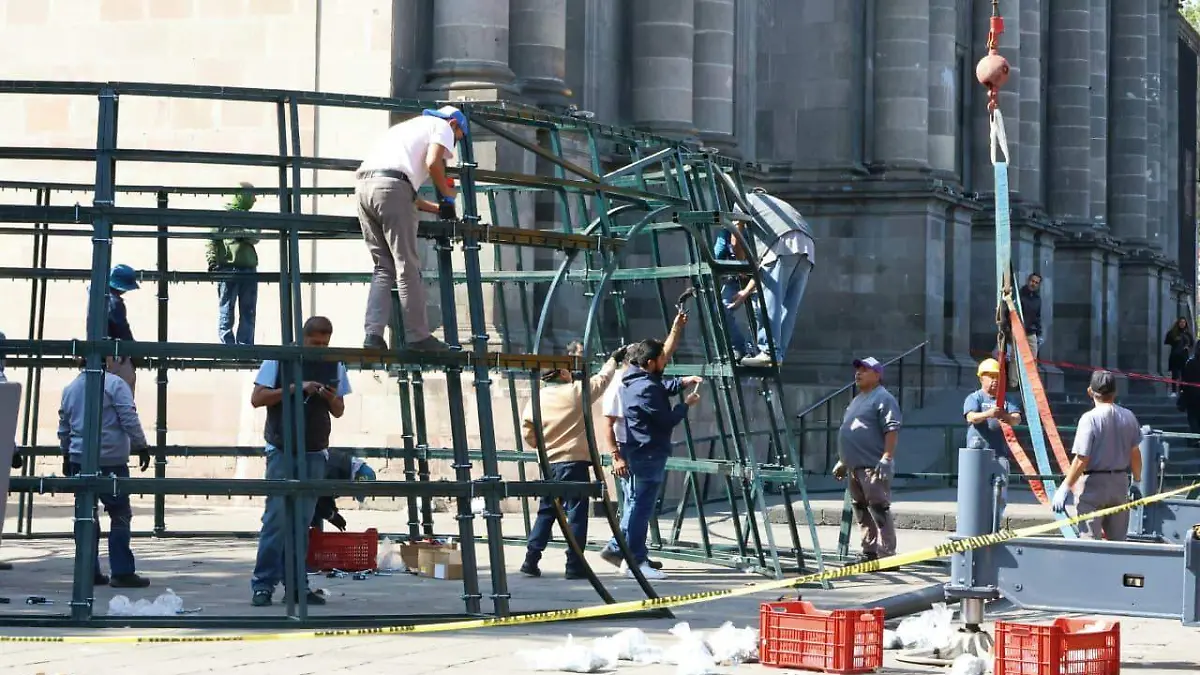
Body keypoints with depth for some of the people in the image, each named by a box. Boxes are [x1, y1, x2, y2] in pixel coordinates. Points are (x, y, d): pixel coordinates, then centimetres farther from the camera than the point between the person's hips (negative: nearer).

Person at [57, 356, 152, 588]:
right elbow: (130, 420, -13)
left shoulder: (70, 389, 10)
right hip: (110, 461, -6)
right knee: (120, 515, -2)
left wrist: (66, 456, 29)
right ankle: (122, 572, -6)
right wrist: (142, 447, -4)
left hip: (79, 461, 6)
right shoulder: (114, 384, -9)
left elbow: (64, 427, 18)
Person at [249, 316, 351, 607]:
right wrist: (295, 388, -15)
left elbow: (338, 411, 15)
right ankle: (263, 583, -5)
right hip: (282, 450, -4)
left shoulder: (334, 366, 9)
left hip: (314, 453, 4)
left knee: (303, 520, 5)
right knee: (277, 516, -8)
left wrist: (331, 398, -8)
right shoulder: (280, 359, -2)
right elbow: (257, 399, -6)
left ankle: (296, 584, 9)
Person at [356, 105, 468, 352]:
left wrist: (436, 208, 34)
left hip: (363, 184, 8)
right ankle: (418, 336, -2)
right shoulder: (442, 127, 14)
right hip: (391, 184, -8)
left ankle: (373, 334, -2)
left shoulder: (410, 126, 37)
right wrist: (446, 193, 10)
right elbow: (432, 162, -7)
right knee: (407, 267, -3)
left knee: (384, 267, 10)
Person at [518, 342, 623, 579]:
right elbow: (602, 379, 6)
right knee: (576, 513, -1)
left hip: (550, 462, 5)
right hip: (574, 462, -5)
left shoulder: (538, 399, 1)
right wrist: (614, 359, 23)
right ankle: (575, 565, -2)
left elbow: (528, 433, 3)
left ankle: (531, 559, 12)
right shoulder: (576, 392, -9)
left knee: (546, 511, 15)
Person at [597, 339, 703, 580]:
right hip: (649, 454, -10)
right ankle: (636, 561, 0)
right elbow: (668, 420, -16)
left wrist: (681, 382, 17)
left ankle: (616, 548, 23)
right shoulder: (646, 388, -22)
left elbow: (662, 387, 29)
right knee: (641, 508, -4)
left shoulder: (632, 380, 9)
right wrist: (686, 404, -1)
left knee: (634, 505, 19)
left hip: (633, 451, 10)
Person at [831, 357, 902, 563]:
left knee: (879, 509, -11)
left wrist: (887, 458, -23)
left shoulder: (883, 398, -7)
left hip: (873, 467, -10)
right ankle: (869, 552, 18)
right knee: (861, 511, 12)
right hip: (855, 467, 10)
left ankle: (886, 554, -12)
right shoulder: (858, 400, 23)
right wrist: (843, 461, 27)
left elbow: (892, 430, -17)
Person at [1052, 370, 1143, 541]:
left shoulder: (1090, 418, -15)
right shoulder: (1129, 417, 1)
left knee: (1090, 539, -3)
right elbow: (1135, 454, 10)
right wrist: (1136, 482, 24)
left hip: (1093, 484, -5)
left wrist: (1065, 488, -13)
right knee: (1117, 541, 13)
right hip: (1121, 482, 5)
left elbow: (1081, 460, -19)